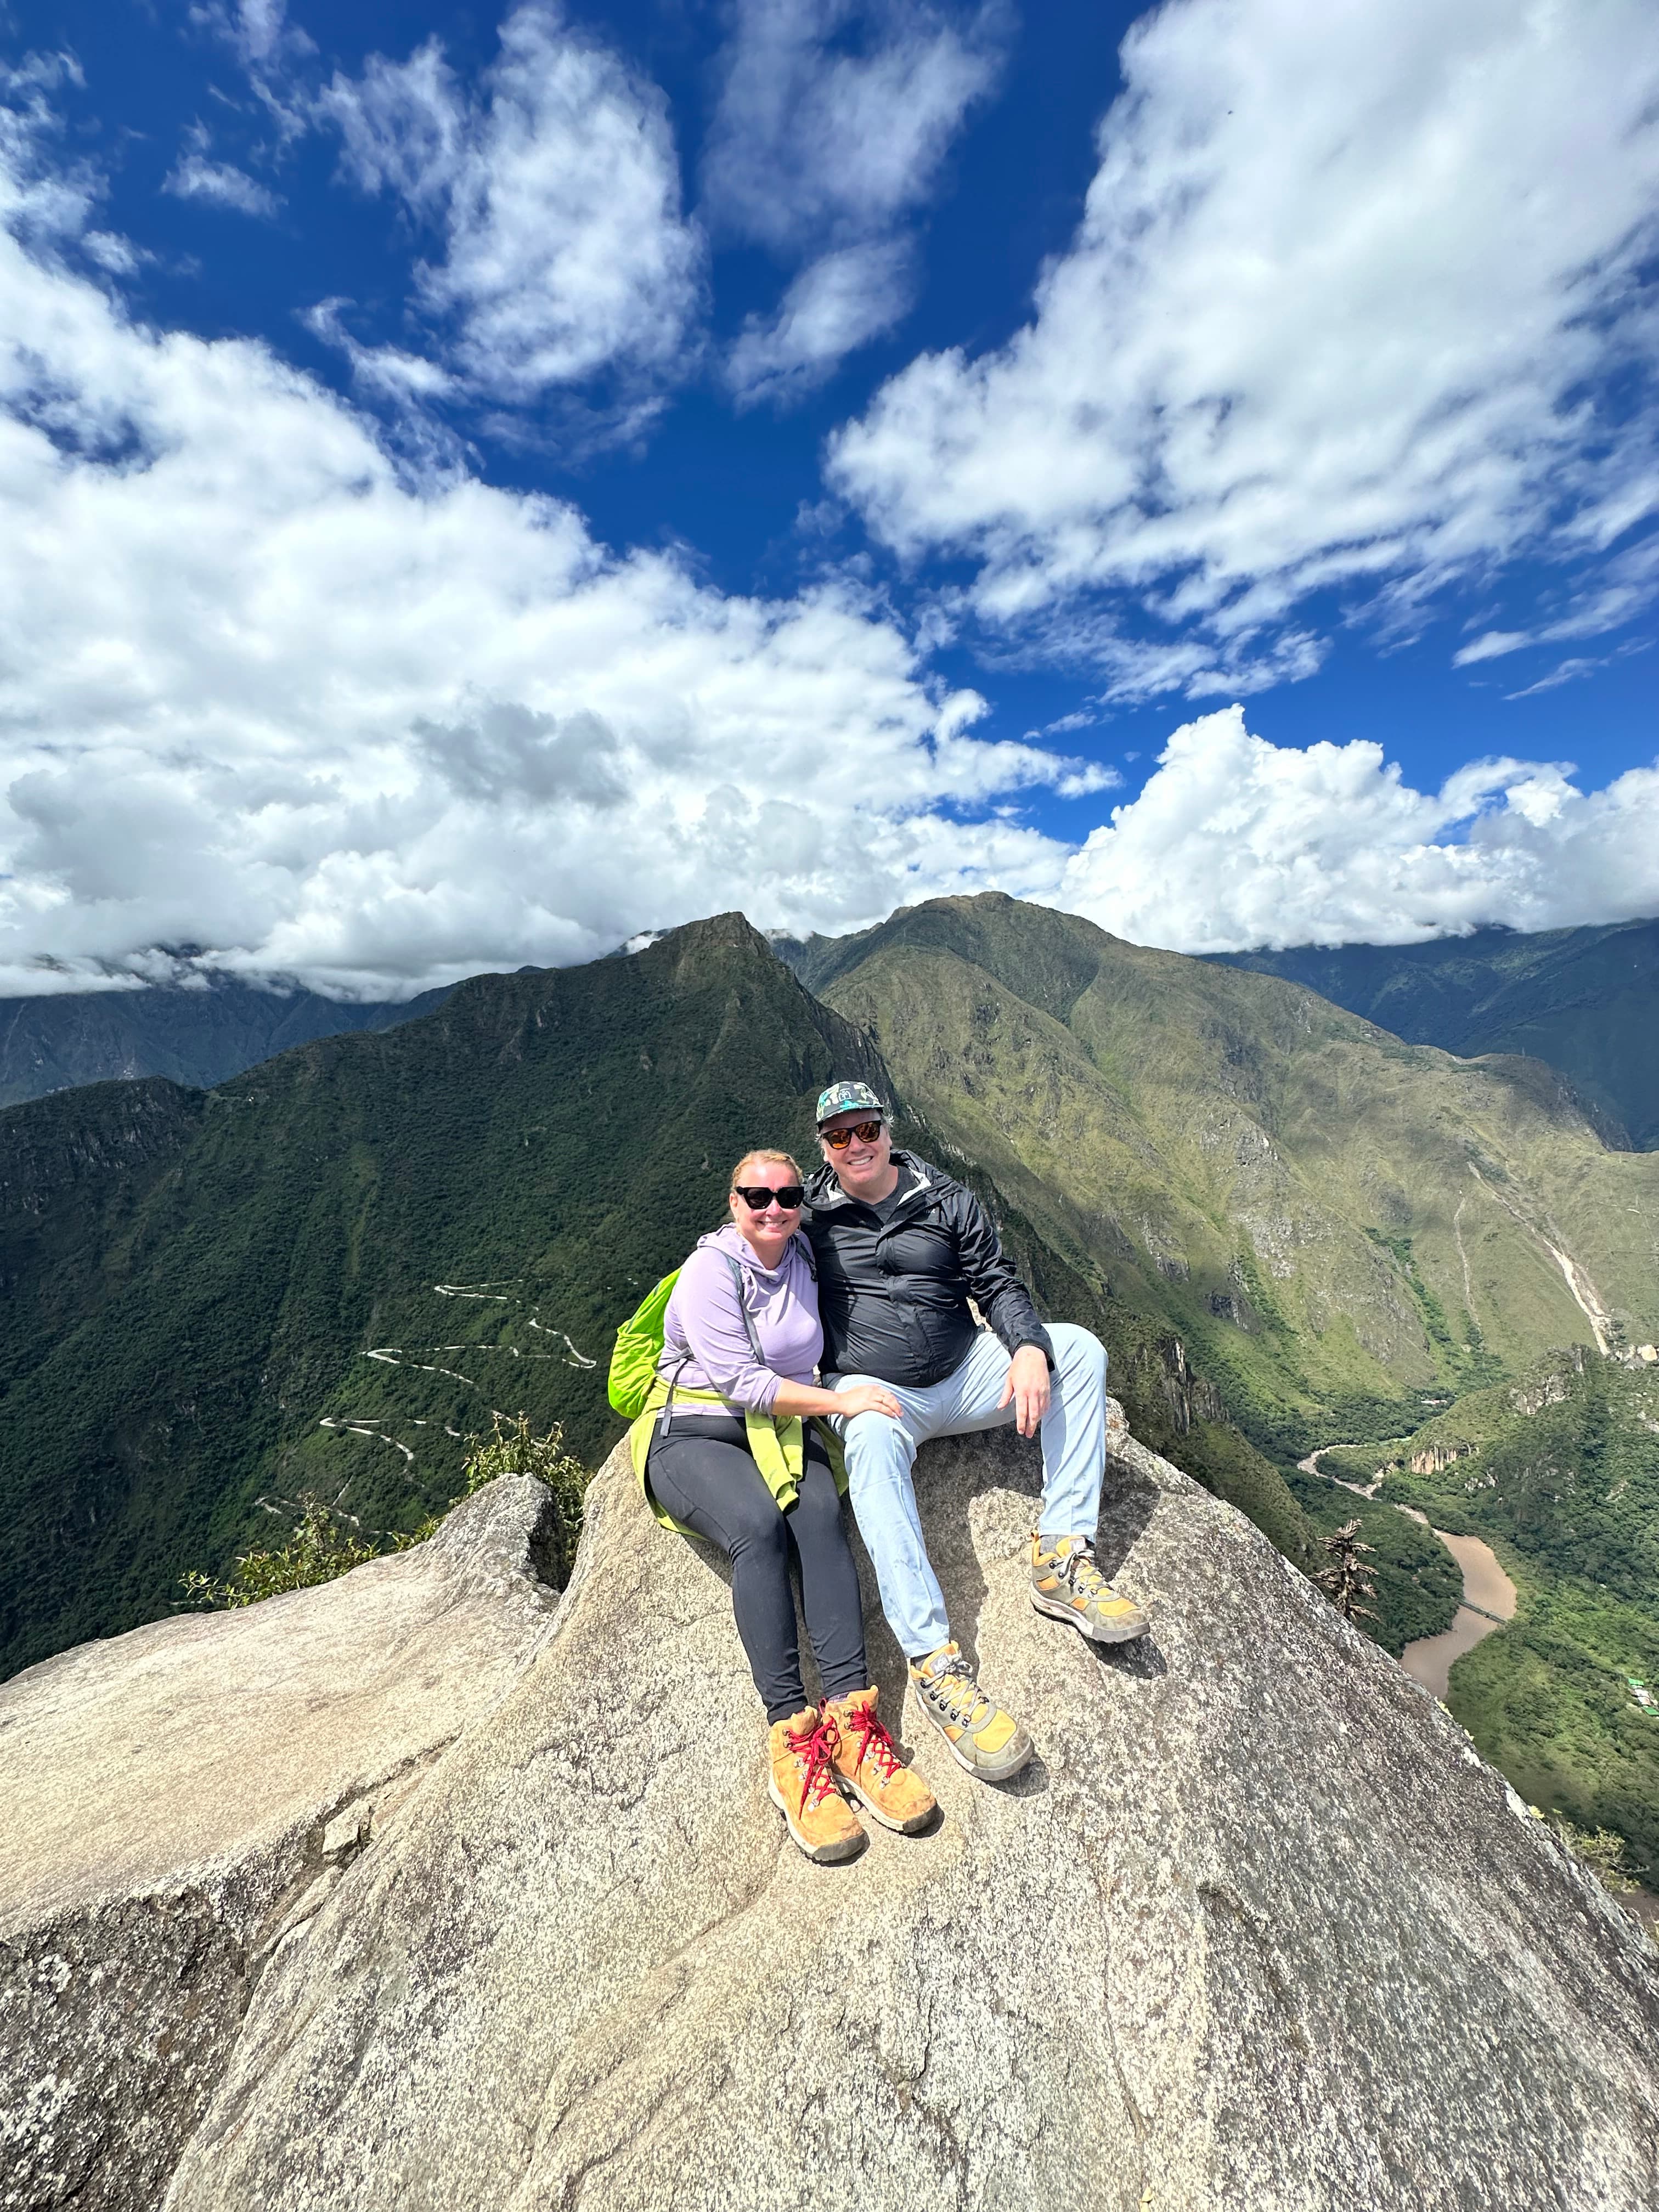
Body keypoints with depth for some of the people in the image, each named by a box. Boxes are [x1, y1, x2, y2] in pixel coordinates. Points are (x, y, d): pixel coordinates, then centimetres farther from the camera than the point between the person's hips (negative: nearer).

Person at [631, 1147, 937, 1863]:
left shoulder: (805, 1257, 7)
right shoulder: (709, 1270, -11)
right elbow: (741, 1383, -17)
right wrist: (841, 1401, -18)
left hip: (783, 1432, 5)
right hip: (694, 1434, -4)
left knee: (821, 1516, -27)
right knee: (759, 1526, -33)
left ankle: (852, 1719, -29)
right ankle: (791, 1736, -29)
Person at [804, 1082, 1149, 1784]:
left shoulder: (947, 1201, 5)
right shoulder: (808, 1217, 0)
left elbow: (998, 1286, 5)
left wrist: (1029, 1350, -16)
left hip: (962, 1377, 3)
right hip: (872, 1392, -3)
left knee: (1079, 1347, -14)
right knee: (872, 1445, -37)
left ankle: (1061, 1558, -17)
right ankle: (934, 1662, -36)